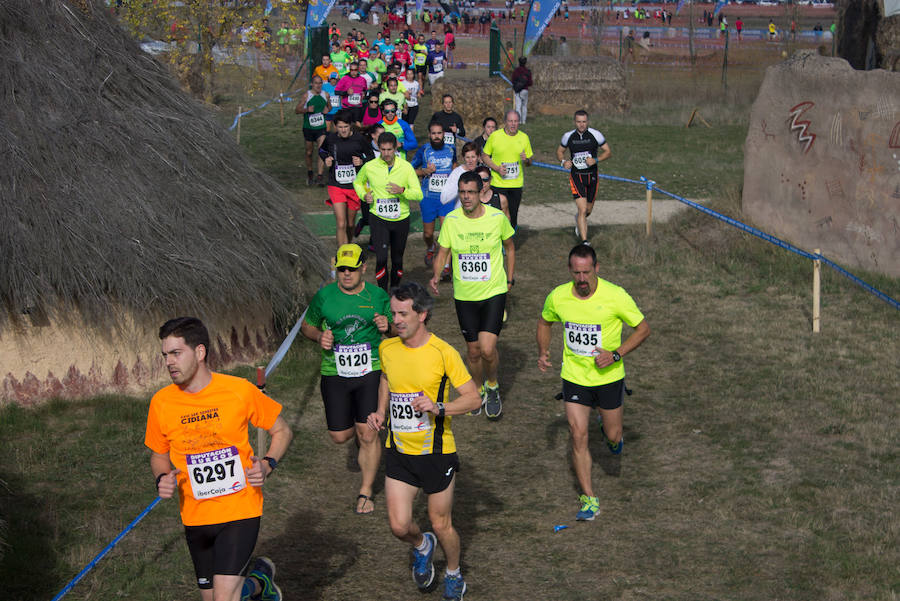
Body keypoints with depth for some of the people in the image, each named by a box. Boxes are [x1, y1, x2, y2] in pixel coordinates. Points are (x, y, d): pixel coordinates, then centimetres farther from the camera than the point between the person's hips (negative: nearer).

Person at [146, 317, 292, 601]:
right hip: (195, 515, 4)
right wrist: (162, 479, -8)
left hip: (240, 508, -4)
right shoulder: (161, 402, -3)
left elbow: (281, 431, 4)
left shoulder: (239, 390, -10)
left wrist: (267, 465, -14)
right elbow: (159, 455, 13)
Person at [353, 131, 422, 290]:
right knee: (381, 259, -14)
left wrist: (402, 191, -27)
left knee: (397, 260, 13)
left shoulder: (406, 167, -7)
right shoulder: (369, 167, -6)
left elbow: (418, 195, -8)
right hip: (378, 219, -1)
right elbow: (357, 182, 16)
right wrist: (364, 195, -4)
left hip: (401, 219, 1)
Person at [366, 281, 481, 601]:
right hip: (398, 452, 4)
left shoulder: (443, 353, -15)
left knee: (441, 525, 8)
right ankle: (422, 545, 35)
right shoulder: (387, 348, -1)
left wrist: (439, 408, -27)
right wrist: (380, 412, 5)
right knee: (399, 526, -1)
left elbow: (473, 398, -12)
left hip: (436, 452, -3)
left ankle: (453, 575, 37)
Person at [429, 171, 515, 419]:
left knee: (487, 349, -15)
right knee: (473, 350, 11)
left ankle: (492, 385, 15)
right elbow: (443, 252, 5)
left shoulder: (497, 217, -9)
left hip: (494, 292, -2)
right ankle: (479, 390, 37)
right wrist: (436, 275, -14)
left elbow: (509, 247, 9)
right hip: (464, 295, 2)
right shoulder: (451, 220, -6)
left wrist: (509, 280, 9)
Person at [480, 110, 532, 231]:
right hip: (498, 183, -2)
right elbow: (484, 156, 4)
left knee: (513, 216, 6)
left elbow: (529, 161, 12)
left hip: (516, 184, 3)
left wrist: (526, 160, -13)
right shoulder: (495, 136, -4)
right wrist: (497, 168, -12)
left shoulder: (524, 137, 4)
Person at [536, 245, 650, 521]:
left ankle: (613, 436, 49)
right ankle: (589, 500, 7)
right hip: (574, 377, 1)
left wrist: (615, 355, -19)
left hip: (609, 377, -1)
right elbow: (544, 322, 13)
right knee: (578, 437, -5)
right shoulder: (558, 297, -9)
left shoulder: (615, 296, -18)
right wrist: (543, 351, -4)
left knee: (613, 436, 9)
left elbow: (643, 329, -7)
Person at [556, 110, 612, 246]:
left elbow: (608, 152, 1)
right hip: (576, 176, -1)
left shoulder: (595, 135, -6)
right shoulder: (568, 136, -2)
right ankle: (584, 242, -15)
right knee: (582, 209, -16)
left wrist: (595, 160, -17)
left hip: (591, 176, 2)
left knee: (588, 210, 15)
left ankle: (578, 219, 52)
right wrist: (563, 162, -8)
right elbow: (559, 151, 14)